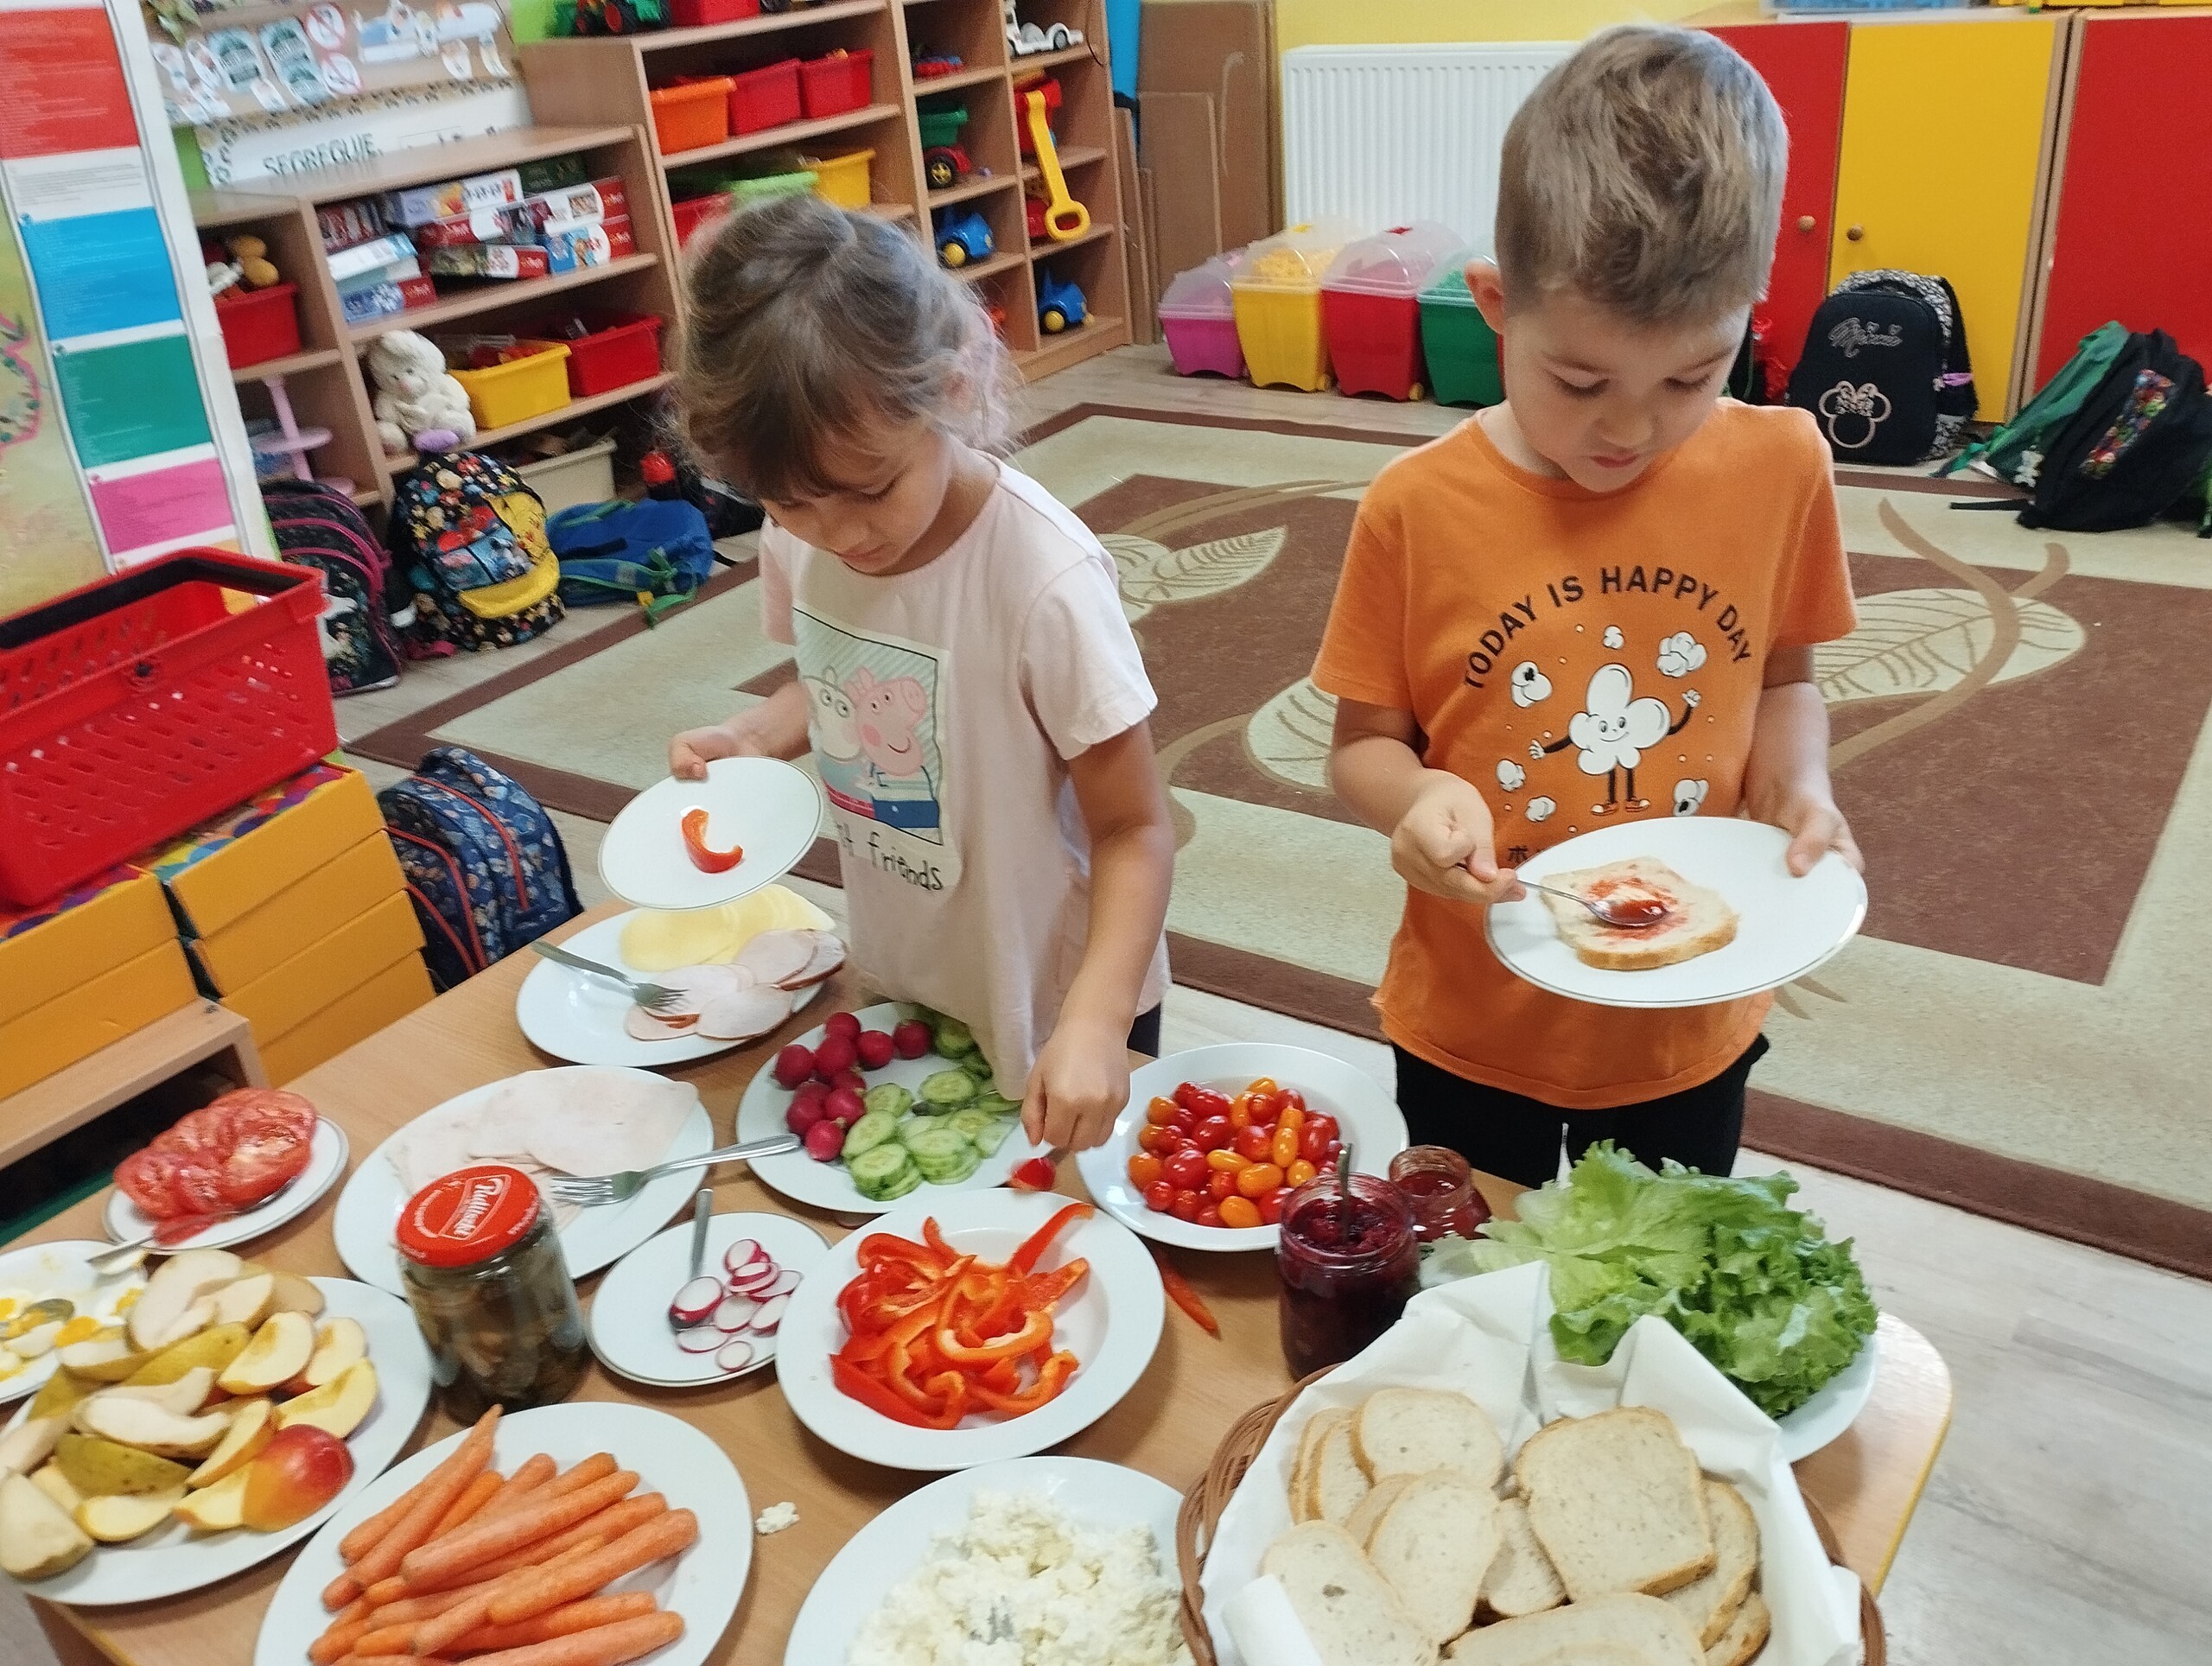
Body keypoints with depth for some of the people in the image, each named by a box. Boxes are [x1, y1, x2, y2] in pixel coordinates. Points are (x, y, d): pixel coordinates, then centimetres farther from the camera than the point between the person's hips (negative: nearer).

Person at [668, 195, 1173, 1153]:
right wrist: (750, 740, -11)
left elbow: (1134, 829, -23)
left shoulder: (1045, 579, -31)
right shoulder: (797, 541, -12)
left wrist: (1094, 1022, -35)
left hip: (1057, 1010, -6)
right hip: (898, 985, 6)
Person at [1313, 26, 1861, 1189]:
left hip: (1689, 1025, 2)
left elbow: (1783, 680, 4)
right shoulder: (1417, 508, -18)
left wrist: (1799, 787, -15)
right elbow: (1362, 744, -8)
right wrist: (1417, 797, -29)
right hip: (1473, 1027, -1)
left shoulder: (1779, 468, -11)